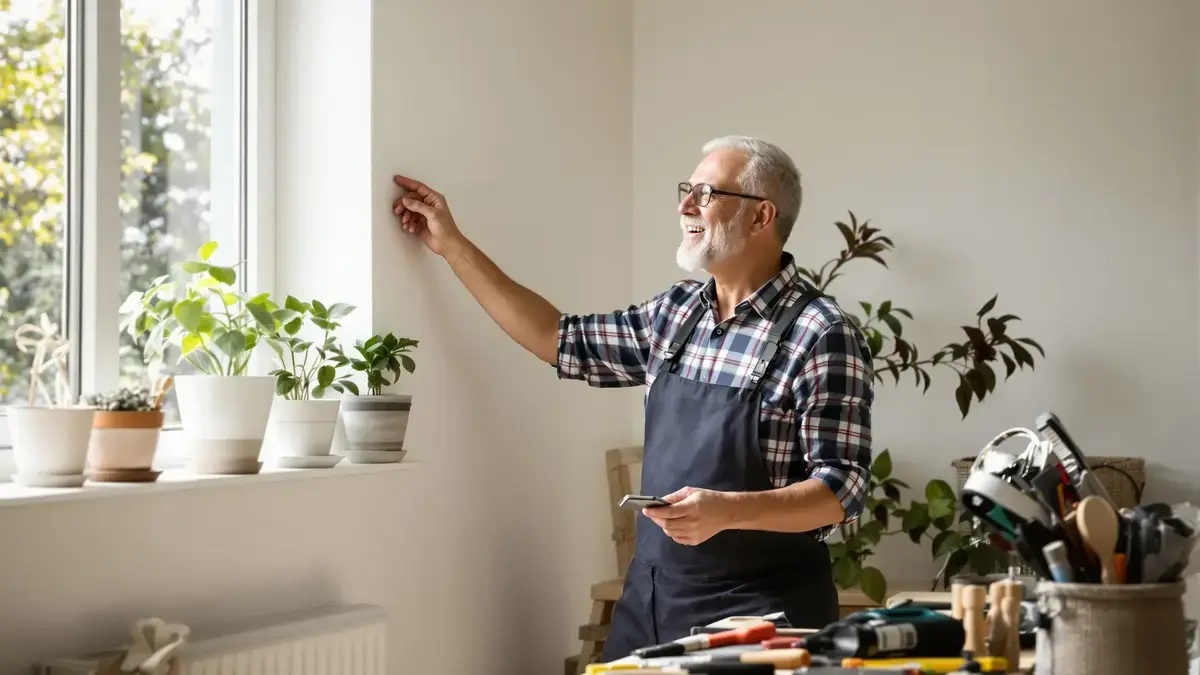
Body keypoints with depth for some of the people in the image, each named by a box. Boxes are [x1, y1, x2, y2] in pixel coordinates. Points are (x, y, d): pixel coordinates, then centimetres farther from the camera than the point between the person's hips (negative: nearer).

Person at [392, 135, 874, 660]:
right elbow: (560, 341, 18)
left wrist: (728, 510, -31)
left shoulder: (822, 335, -13)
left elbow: (842, 489, -16)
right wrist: (453, 246, 16)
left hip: (762, 610, -6)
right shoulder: (675, 314, 9)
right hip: (649, 597, 6)